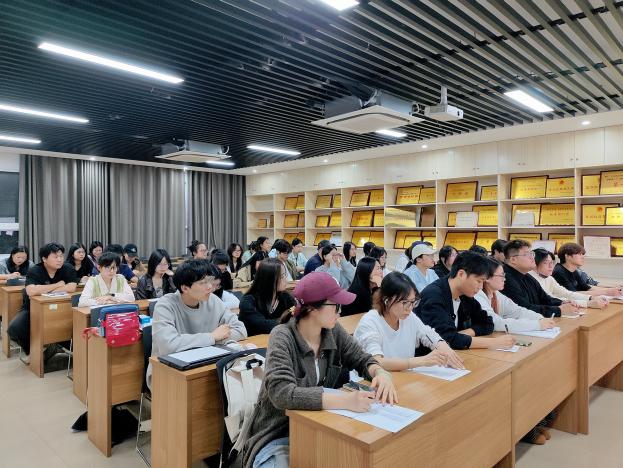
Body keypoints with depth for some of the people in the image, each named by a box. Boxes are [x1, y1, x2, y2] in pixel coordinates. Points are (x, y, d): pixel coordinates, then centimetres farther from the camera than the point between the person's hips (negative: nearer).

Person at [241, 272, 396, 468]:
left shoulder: (333, 331, -5)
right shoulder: (282, 337, -21)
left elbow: (362, 360, 6)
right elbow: (282, 393, -32)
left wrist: (381, 373, -18)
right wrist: (345, 400, -39)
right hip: (278, 436, -4)